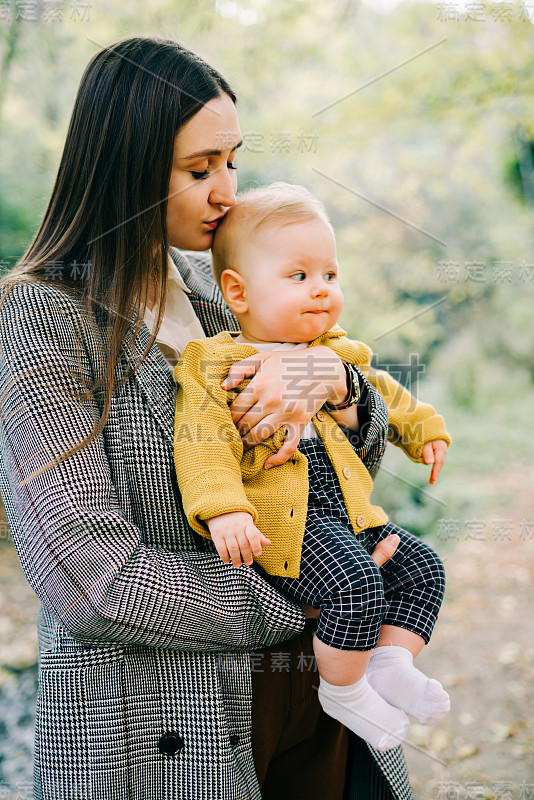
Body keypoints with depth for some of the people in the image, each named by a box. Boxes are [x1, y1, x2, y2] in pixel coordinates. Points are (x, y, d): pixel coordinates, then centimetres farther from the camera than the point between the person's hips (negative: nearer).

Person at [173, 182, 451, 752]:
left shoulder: (338, 355, 15)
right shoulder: (215, 364, -8)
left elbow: (383, 393, 34)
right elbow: (202, 442, -18)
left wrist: (424, 429, 33)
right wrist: (222, 509, -31)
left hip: (347, 510, 8)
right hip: (282, 518, -8)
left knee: (421, 565, 4)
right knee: (356, 585, -25)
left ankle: (390, 665, 11)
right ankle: (342, 689, -3)